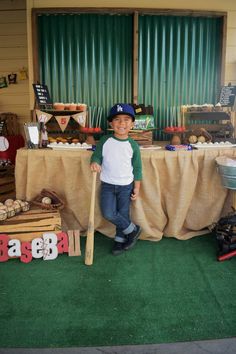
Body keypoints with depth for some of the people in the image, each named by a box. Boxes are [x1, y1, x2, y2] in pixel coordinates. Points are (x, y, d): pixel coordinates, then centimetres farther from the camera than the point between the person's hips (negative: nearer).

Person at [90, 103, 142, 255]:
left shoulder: (133, 145, -8)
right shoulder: (105, 140, -6)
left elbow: (137, 168, -1)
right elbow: (97, 155, 0)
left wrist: (137, 187, -1)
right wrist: (94, 162, -24)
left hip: (126, 186, -1)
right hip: (107, 185, 1)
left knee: (123, 214, 8)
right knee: (108, 214, -6)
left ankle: (120, 240, 31)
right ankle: (133, 230, 17)